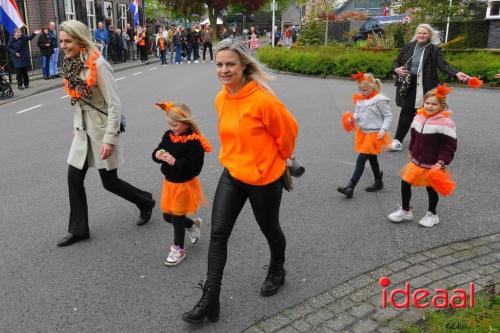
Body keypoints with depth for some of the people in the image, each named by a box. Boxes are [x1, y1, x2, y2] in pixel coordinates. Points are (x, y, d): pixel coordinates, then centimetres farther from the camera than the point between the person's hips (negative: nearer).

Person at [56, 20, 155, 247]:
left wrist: (110, 139, -21)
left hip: (101, 129, -7)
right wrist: (76, 127, 18)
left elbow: (114, 104, -19)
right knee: (74, 179, 7)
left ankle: (145, 202, 31)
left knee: (109, 182, 5)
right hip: (83, 130, 7)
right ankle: (78, 229, 22)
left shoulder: (98, 64, -18)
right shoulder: (72, 64, 5)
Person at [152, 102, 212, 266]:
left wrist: (175, 162, -32)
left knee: (177, 217, 6)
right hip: (169, 182, 7)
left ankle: (178, 250, 27)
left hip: (184, 184, -7)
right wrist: (157, 155, -16)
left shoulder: (194, 142, -22)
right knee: (167, 216, 16)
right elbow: (156, 153, 7)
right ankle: (193, 225, 43)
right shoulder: (169, 136, -1)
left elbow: (195, 168, -26)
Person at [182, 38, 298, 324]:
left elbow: (288, 130, -11)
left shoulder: (263, 99, -23)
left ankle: (277, 271, 48)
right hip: (232, 174, 6)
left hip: (264, 178, -6)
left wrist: (281, 157, 3)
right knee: (218, 234, 1)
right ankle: (210, 300, 11)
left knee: (269, 229, 17)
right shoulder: (221, 99, -1)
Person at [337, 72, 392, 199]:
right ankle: (378, 182, 37)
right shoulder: (359, 99, 3)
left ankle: (350, 188, -9)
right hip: (363, 133, 8)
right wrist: (353, 118, -7)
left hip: (374, 134, -7)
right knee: (372, 158, 20)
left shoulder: (380, 100, -15)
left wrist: (383, 129, -20)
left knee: (361, 160, -10)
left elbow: (388, 116, -10)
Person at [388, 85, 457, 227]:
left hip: (432, 165, -5)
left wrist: (441, 162, -23)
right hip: (416, 161, 5)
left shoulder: (446, 123, -20)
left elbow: (450, 146, -17)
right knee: (405, 183, 7)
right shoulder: (418, 117, -2)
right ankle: (405, 211, 27)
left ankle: (432, 215, 35)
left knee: (431, 188, 12)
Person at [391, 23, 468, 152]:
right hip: (407, 86, 2)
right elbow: (396, 62, 16)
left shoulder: (435, 49, 1)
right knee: (406, 112, 1)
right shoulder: (408, 47, 9)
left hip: (425, 87, -2)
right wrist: (396, 69, -7)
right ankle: (398, 140, 6)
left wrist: (457, 73, -26)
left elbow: (443, 64, -10)